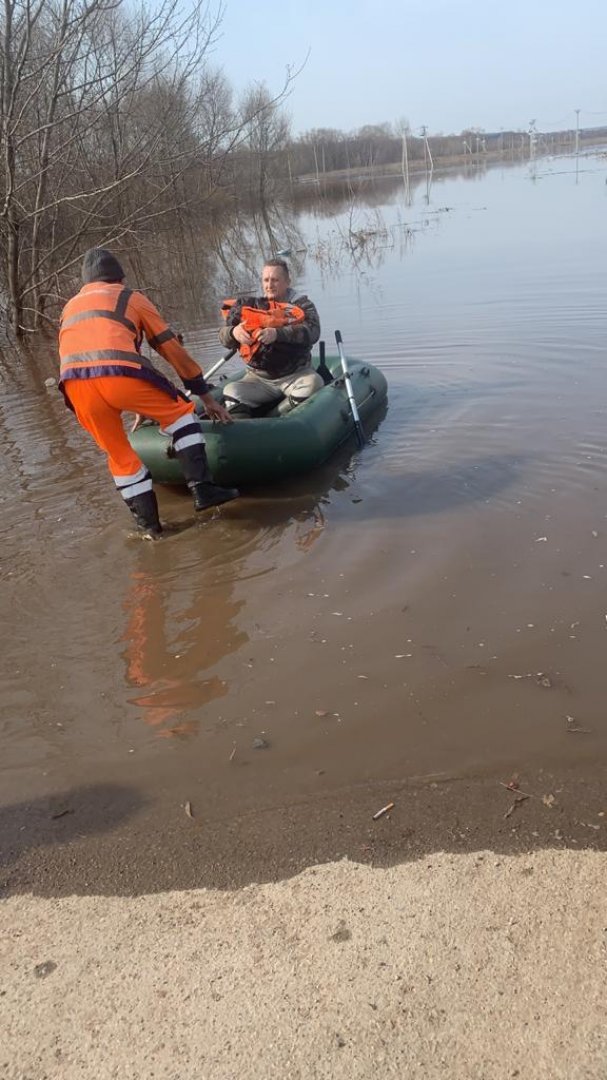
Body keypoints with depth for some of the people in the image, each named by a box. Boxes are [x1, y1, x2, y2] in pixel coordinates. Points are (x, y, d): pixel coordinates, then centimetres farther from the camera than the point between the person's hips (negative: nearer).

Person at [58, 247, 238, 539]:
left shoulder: (70, 307, 37)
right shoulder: (131, 297, 25)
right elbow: (173, 349, 24)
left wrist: (139, 408, 43)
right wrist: (206, 396, 31)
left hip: (75, 384, 4)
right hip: (119, 374, -3)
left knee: (119, 455, 19)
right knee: (180, 411, 19)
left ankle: (149, 526, 23)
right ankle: (202, 488, 10)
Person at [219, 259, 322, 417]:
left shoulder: (301, 305, 4)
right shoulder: (248, 305, 10)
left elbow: (312, 331, -17)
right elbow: (223, 335, 3)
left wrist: (277, 333, -34)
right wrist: (233, 332, -23)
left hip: (296, 374, -2)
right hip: (258, 378, 2)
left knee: (313, 383, -31)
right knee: (232, 392, -22)